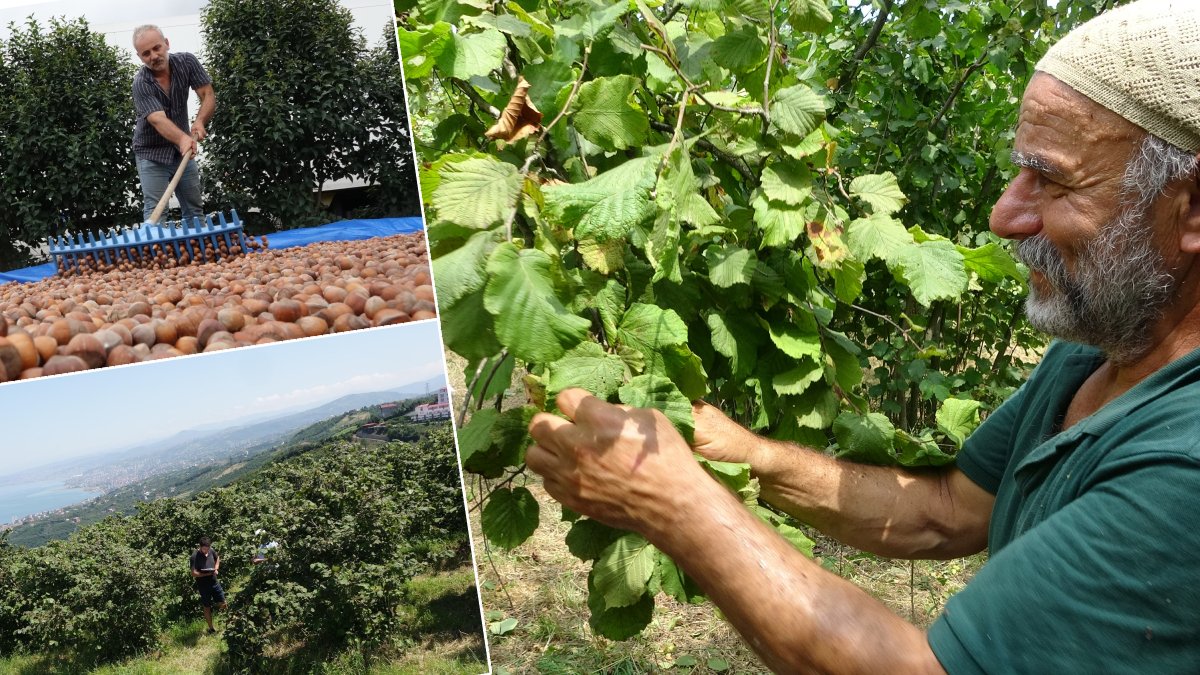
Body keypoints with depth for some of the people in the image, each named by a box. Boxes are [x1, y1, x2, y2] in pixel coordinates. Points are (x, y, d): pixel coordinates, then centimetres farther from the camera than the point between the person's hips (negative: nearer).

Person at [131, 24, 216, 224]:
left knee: (195, 211, 9)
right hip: (152, 154, -4)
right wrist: (182, 139, -54)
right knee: (155, 213, -10)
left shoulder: (187, 62, -8)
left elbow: (208, 96, -11)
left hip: (184, 150, 4)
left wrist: (200, 122, -32)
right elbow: (158, 119, -33)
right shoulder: (141, 83, -21)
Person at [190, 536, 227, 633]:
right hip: (203, 585, -4)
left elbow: (217, 559, 14)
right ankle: (211, 628, 25)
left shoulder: (212, 550, -7)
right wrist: (208, 574, -28)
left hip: (214, 582, 4)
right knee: (207, 607, 10)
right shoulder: (195, 556, -22)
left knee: (222, 605, 7)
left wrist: (216, 569, -2)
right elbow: (194, 573, -24)